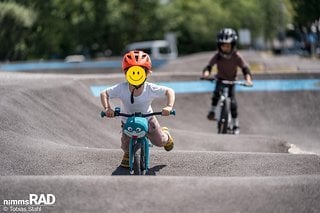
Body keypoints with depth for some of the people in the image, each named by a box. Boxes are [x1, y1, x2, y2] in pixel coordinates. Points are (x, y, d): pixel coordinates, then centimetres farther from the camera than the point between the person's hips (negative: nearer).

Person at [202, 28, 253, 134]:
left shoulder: (237, 56, -21)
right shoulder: (218, 56, -19)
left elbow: (245, 68, -23)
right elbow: (209, 66, -23)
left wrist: (248, 79, -40)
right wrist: (206, 72, -46)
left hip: (231, 81, 0)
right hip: (220, 79, 0)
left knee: (232, 102, -8)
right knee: (217, 92, -33)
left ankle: (235, 125, 5)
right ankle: (212, 111, -16)